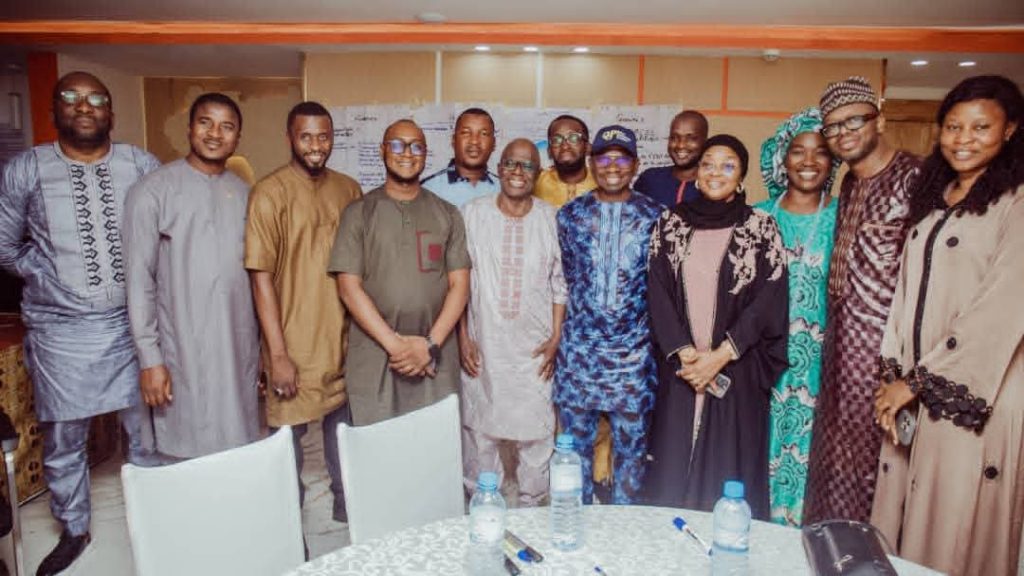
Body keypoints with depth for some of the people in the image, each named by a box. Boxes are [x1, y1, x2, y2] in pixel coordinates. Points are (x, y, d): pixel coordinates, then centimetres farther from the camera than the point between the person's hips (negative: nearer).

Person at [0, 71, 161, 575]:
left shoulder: (143, 166, 1)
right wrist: (51, 277, -1)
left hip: (133, 324, 1)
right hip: (61, 331, 0)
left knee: (147, 432, 11)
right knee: (63, 442, 13)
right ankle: (73, 531, 35)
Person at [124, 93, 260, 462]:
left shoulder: (243, 193, 9)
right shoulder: (154, 191, -6)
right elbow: (139, 279, -7)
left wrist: (262, 343, 12)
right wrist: (150, 358, -11)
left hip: (239, 349, 4)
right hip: (182, 352, -4)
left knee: (240, 454, 10)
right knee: (184, 458, 5)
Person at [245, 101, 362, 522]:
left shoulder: (348, 190, 6)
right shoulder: (270, 193, -9)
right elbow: (261, 277, -11)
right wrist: (278, 354, -14)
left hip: (345, 342, 5)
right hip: (294, 346, -4)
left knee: (344, 429, 18)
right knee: (287, 439, 8)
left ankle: (348, 511, 38)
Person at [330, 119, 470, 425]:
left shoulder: (447, 214, 8)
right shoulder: (359, 212, 3)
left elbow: (459, 285, 3)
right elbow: (349, 287, -3)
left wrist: (431, 344, -9)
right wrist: (395, 343, -12)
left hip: (436, 361, 2)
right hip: (373, 360, -1)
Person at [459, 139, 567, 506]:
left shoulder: (550, 218, 2)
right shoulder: (474, 213, 1)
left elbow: (559, 283, 5)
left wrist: (556, 337, 0)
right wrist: (463, 336, -2)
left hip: (534, 345, 0)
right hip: (482, 343, 0)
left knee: (536, 428, 6)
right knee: (479, 427, 10)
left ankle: (531, 506, 26)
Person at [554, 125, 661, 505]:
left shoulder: (654, 217, -1)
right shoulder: (570, 215, 2)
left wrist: (646, 325, 5)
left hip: (633, 351, -1)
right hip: (578, 348, 1)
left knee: (631, 447, 10)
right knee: (576, 444, 12)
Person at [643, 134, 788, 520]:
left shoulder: (760, 227, 1)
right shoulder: (671, 224, 6)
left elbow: (769, 300, -6)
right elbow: (658, 294, 1)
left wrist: (720, 355, -13)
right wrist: (684, 352, -10)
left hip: (737, 369, -1)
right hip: (680, 367, 2)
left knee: (730, 465, 3)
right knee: (674, 466, 6)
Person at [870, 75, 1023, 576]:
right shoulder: (933, 198, 13)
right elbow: (907, 290, 10)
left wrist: (918, 379, -13)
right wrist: (894, 374, 2)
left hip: (974, 394, -6)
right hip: (916, 386, 6)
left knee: (957, 523, 4)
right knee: (901, 510, 12)